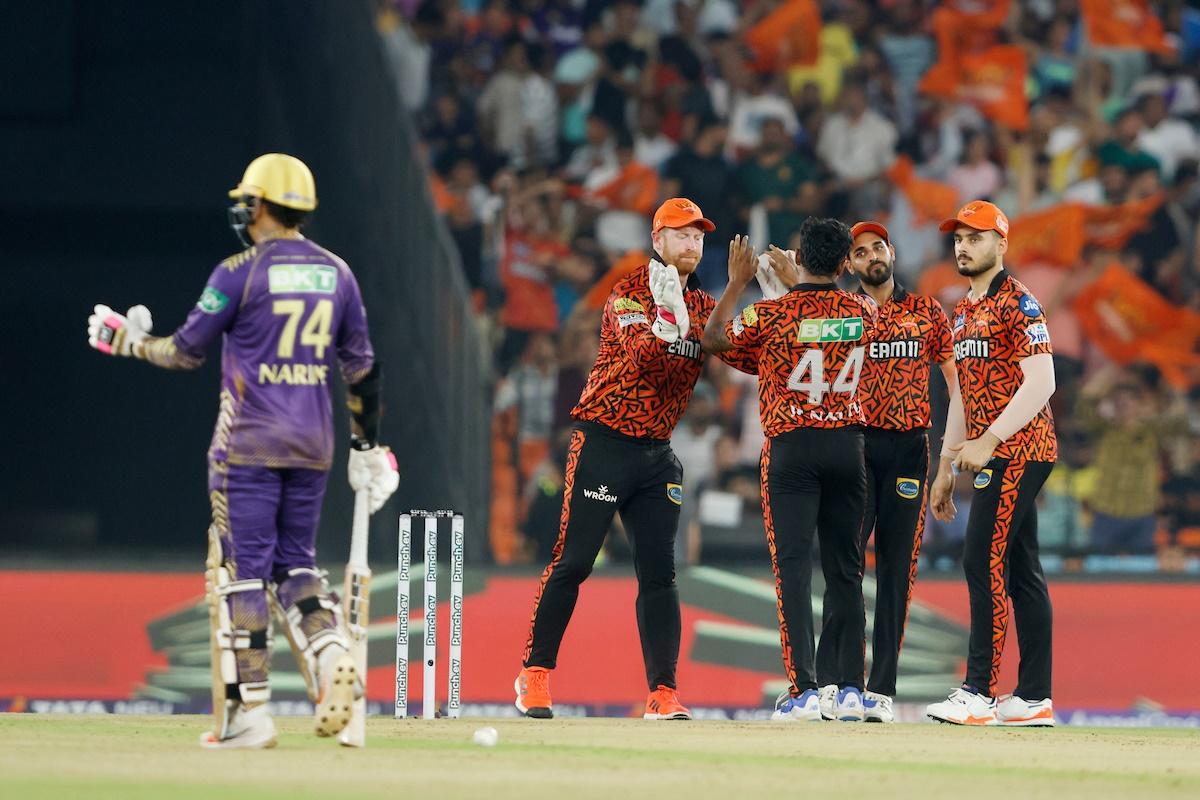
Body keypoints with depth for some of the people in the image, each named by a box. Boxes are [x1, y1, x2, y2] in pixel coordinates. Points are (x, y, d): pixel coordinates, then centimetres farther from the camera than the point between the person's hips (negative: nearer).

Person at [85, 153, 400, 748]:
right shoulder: (336, 274, 7)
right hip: (312, 447, 5)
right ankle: (330, 651, -12)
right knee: (295, 562, 16)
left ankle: (248, 711, -4)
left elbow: (185, 352, -4)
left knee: (242, 569, -1)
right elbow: (360, 366, 10)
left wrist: (129, 342, 15)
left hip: (248, 446, -5)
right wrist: (367, 443, 19)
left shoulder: (241, 273, -9)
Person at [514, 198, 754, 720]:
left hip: (657, 454, 5)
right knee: (573, 562, -5)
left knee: (659, 574, 0)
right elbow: (641, 354, -22)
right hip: (604, 443, -5)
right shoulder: (629, 293, -6)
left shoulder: (703, 307, 13)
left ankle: (662, 692, 0)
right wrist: (666, 319, -40)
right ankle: (535, 674, 6)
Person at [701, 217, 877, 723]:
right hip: (848, 446, 3)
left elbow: (713, 339, 8)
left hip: (791, 448, -3)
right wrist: (792, 282, 33)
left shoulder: (771, 314, -10)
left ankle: (804, 691, -14)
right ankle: (851, 689, 8)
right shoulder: (862, 312, 0)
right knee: (845, 571, 9)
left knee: (792, 568, -5)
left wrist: (738, 283, 17)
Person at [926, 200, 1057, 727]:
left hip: (1016, 450, -9)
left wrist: (990, 439, -23)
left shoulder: (1017, 303, -8)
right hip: (992, 456, 9)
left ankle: (979, 692, -18)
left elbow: (1041, 382, -17)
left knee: (983, 562, -15)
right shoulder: (964, 313, 20)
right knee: (1020, 571, 8)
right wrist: (946, 465, 19)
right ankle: (1034, 698, 8)